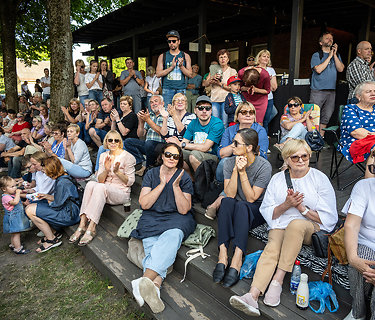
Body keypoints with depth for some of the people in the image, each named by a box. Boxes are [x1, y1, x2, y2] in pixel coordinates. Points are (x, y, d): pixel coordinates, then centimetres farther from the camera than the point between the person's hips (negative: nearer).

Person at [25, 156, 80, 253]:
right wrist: (47, 196, 11)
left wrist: (49, 203, 1)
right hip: (66, 210, 11)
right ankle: (54, 232, 18)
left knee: (30, 210, -13)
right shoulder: (61, 178, 8)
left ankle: (52, 239, -1)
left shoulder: (62, 183, -22)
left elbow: (57, 205, -19)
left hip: (68, 215, -11)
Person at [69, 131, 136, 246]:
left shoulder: (127, 157, -4)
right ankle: (82, 224, -31)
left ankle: (91, 228, -33)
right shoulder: (103, 156, 11)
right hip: (104, 191, 5)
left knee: (100, 187, -33)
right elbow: (100, 180, 7)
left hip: (122, 192, -4)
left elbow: (130, 182, -6)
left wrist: (117, 171, -21)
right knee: (90, 184, -27)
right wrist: (106, 170, -13)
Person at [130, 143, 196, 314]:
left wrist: (176, 186, -12)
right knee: (152, 246, -30)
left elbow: (184, 210, -2)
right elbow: (144, 204, 0)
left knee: (172, 237, -36)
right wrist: (162, 184, -6)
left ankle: (144, 281, -53)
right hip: (152, 218, 2)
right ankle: (155, 284, -51)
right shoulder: (151, 174, 11)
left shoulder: (184, 178, 7)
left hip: (177, 219, -2)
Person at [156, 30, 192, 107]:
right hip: (167, 89, 0)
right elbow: (158, 74, 0)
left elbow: (189, 74, 6)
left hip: (181, 89, 0)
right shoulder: (162, 56, 10)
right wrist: (171, 67, -11)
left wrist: (181, 66, -12)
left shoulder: (185, 56, 11)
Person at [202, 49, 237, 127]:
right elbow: (205, 84, 9)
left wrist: (220, 84, -10)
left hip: (226, 100, -2)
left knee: (224, 123, -7)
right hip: (215, 100, 2)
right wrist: (212, 78, -9)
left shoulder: (232, 71, 7)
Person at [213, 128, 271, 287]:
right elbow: (229, 194, -13)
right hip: (233, 210, 3)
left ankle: (237, 258, -41)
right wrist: (235, 170, -23)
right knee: (226, 201, -31)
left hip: (257, 210, -3)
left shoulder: (264, 166, -14)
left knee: (241, 206, -35)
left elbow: (251, 198, -17)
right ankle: (223, 254, -38)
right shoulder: (230, 163, -5)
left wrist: (242, 172, -24)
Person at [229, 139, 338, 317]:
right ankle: (253, 296, -43)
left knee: (296, 224, -37)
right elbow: (267, 212, 6)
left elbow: (329, 218, -2)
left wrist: (301, 207, -14)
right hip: (281, 225, 2)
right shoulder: (277, 179, 8)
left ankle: (277, 280, -32)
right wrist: (286, 205, -13)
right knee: (272, 248, -31)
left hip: (312, 228, -1)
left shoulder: (320, 178, 1)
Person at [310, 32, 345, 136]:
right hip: (318, 91, -5)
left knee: (326, 117, 6)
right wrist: (329, 56, -6)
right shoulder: (316, 55, 3)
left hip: (331, 91, 5)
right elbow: (318, 69, -12)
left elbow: (341, 69, 3)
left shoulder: (336, 55, 18)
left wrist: (334, 55, -2)